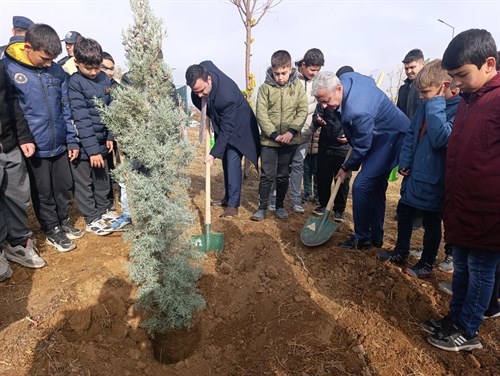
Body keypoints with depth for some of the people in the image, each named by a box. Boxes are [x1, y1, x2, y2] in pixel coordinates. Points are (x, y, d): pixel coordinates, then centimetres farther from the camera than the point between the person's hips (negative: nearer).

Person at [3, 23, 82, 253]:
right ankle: (52, 230, 27)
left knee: (65, 187, 15)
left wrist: (72, 140, 6)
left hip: (59, 144, 4)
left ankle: (63, 222, 36)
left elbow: (65, 109, 8)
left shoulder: (57, 71, 5)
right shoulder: (7, 68, -7)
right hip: (34, 146, -4)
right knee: (43, 193, 10)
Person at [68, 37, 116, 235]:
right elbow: (81, 119, -19)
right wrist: (92, 149, -21)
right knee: (84, 183, 9)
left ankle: (104, 209, 36)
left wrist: (109, 136, 6)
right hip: (83, 144, -6)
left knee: (103, 178, 18)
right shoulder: (74, 83, -15)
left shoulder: (104, 79, 2)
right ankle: (92, 219, 21)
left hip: (100, 140, 6)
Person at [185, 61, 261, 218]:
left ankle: (233, 205, -8)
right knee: (226, 161, 13)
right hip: (221, 121, 8)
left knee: (232, 161, -14)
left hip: (237, 126, -8)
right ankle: (228, 197, 24)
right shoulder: (203, 69, -20)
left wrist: (214, 153, -31)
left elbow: (227, 129, -32)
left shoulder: (227, 95, -40)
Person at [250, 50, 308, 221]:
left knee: (283, 175, 12)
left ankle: (280, 206, 26)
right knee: (267, 175, 1)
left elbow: (303, 111, -2)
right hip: (269, 139, -1)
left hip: (290, 140, 2)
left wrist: (291, 131, -14)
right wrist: (274, 134, -14)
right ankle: (262, 207, 14)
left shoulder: (298, 86, 0)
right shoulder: (266, 87, -4)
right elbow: (261, 113, -8)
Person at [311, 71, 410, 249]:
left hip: (390, 139, -10)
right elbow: (370, 81, 14)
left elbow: (362, 147, -23)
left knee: (361, 185, -13)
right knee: (376, 187, 13)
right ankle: (376, 237, 25)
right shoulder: (345, 78, -9)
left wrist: (347, 168, -5)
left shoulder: (357, 112, -36)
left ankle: (362, 238, 2)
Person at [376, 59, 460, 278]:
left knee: (431, 222, 9)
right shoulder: (426, 104, 4)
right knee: (404, 211, 18)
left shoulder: (458, 108, -19)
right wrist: (404, 162, 6)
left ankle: (427, 264, 29)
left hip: (433, 178, -7)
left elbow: (440, 138, -31)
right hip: (414, 172, 8)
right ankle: (401, 252, 38)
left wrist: (436, 104, -26)